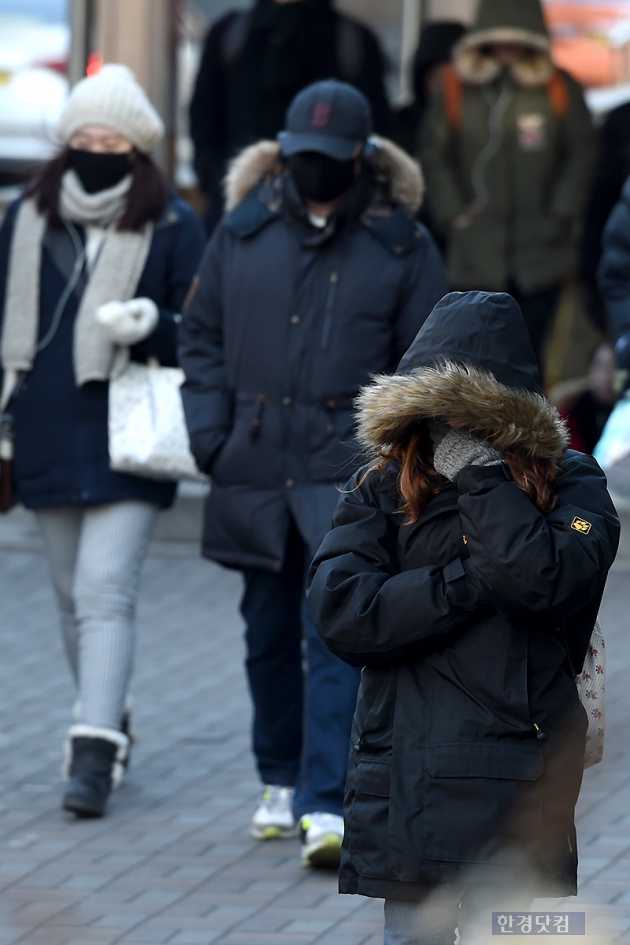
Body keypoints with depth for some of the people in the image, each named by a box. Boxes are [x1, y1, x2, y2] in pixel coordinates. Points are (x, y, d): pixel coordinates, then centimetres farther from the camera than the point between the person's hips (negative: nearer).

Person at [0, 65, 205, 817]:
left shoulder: (172, 228, -1)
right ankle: (105, 721, 27)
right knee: (73, 596, 12)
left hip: (129, 442, -4)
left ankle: (95, 750, -19)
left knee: (106, 593, -14)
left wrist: (152, 326, -19)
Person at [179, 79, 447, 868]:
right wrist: (212, 437, 0)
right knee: (269, 638, 13)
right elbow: (201, 338, 12)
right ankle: (280, 783, 29)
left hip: (349, 476, -3)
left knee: (337, 638, -13)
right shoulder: (243, 233, 6)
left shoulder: (400, 247, 1)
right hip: (257, 472, 3)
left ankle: (324, 805, -17)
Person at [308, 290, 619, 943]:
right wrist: (473, 582, -12)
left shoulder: (567, 485, 1)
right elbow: (341, 613, -9)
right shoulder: (381, 491, 6)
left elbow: (546, 582, -20)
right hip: (401, 785, 2)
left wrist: (479, 474, -13)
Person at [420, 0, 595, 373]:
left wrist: (559, 215, -3)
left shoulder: (560, 89, 2)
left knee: (528, 353, 3)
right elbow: (435, 156, 6)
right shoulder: (457, 87, 2)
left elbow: (582, 156, 5)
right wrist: (453, 215, -3)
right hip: (476, 255, 0)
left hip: (542, 254, 0)